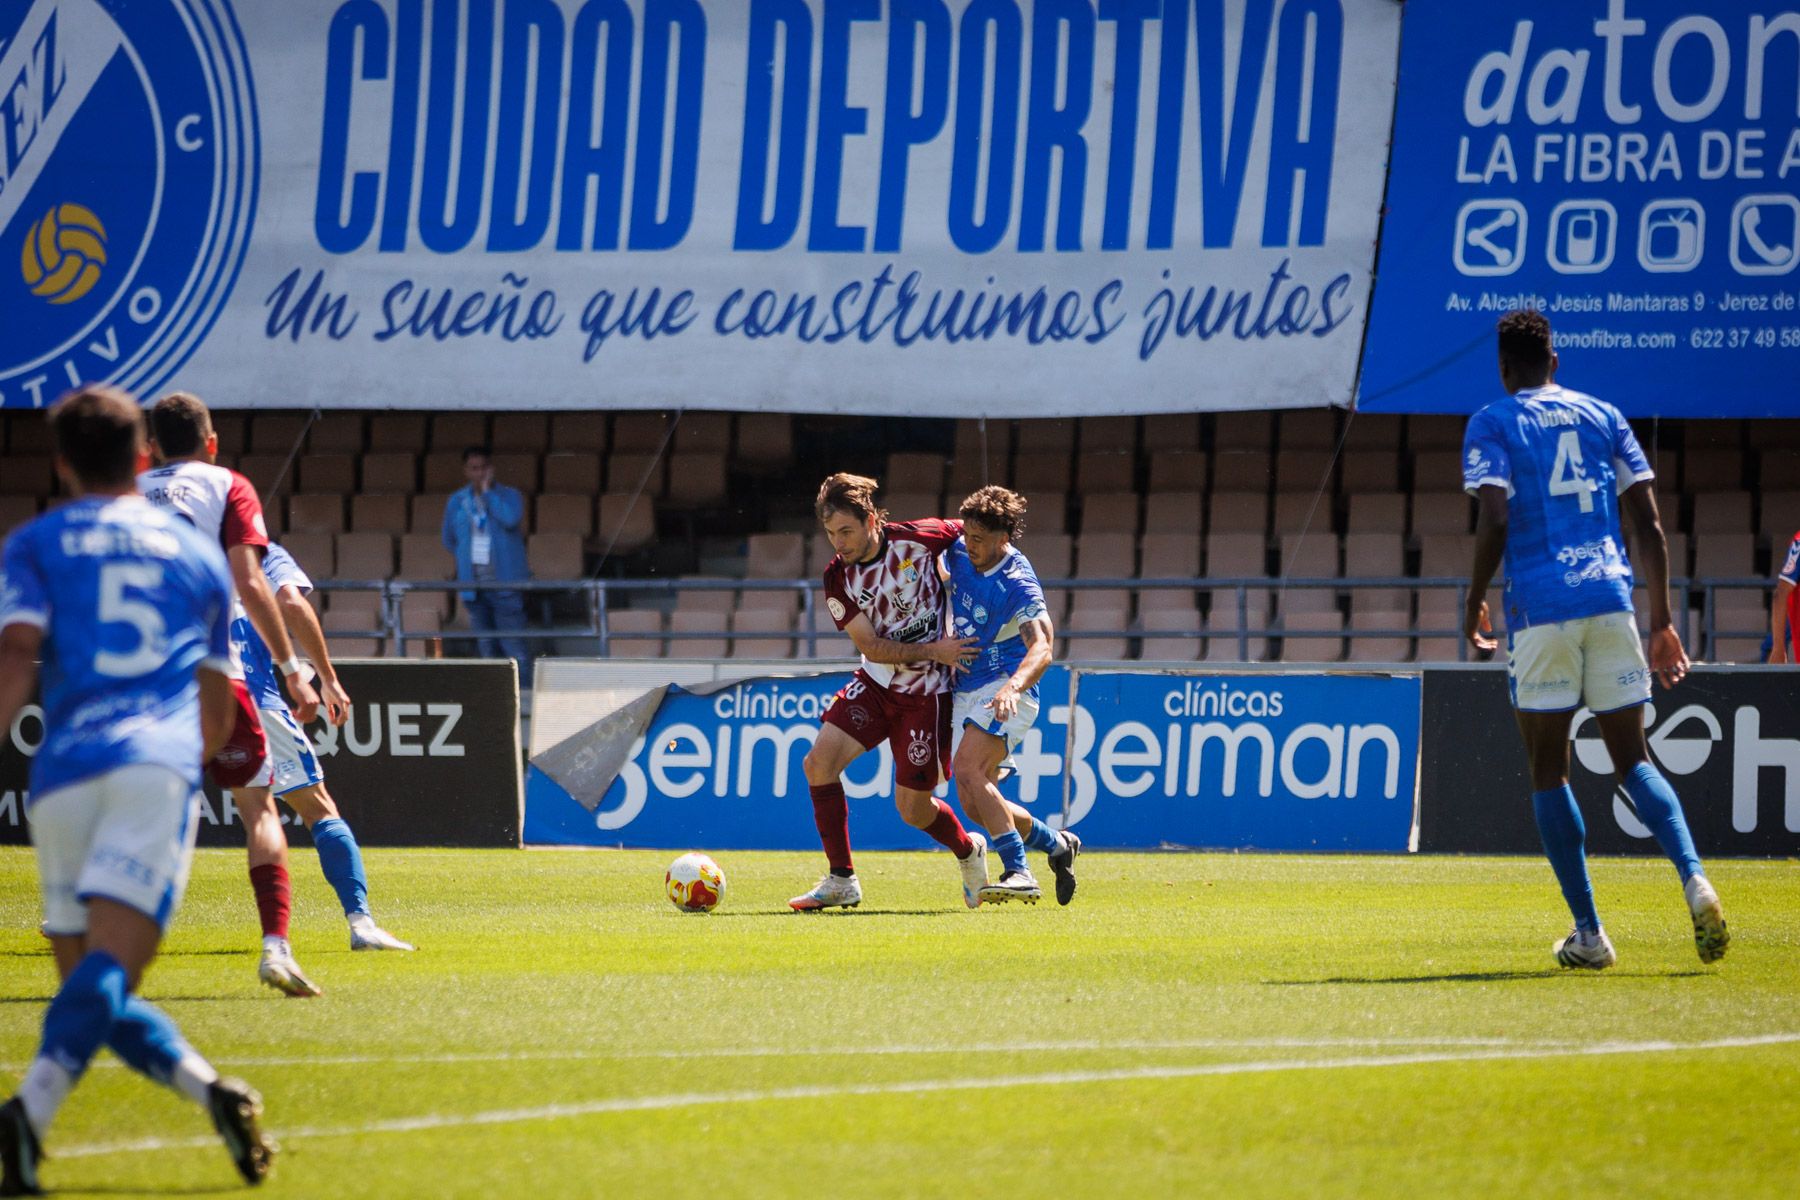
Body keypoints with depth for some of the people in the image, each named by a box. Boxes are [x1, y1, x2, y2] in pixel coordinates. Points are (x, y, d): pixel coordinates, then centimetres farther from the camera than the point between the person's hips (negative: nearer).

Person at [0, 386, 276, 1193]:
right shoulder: (197, 552, 25)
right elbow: (219, 715, 30)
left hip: (65, 772, 0)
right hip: (161, 766, 0)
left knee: (94, 981, 13)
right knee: (109, 968, -17)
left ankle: (209, 1090, -3)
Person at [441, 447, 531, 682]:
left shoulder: (509, 496, 0)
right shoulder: (457, 502, 11)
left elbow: (510, 519, -23)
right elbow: (449, 541, 23)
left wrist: (488, 492, -13)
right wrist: (466, 559, 11)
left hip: (505, 585, -4)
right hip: (473, 583, 4)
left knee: (514, 646, -10)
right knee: (486, 646, 9)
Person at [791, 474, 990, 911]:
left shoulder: (917, 538, -15)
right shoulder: (838, 578, -7)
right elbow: (872, 647, -10)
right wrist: (934, 650, -21)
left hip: (926, 691, -4)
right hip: (876, 682, 4)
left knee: (913, 809, -1)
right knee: (819, 761, -15)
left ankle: (969, 851, 33)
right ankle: (841, 881, -4)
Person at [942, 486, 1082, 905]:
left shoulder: (1018, 585, -18)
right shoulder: (959, 554, 3)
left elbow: (1042, 648, -31)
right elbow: (943, 576, 29)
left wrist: (1012, 687, -48)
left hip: (1004, 690, -8)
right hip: (965, 692, 8)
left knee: (968, 772, -29)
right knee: (974, 802, 4)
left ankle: (1019, 874, -32)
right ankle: (1057, 844, 27)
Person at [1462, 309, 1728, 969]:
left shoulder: (1492, 423, 4)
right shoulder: (1603, 416, 16)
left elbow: (1495, 519, -10)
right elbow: (1650, 524, 10)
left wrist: (1473, 605, 3)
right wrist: (1662, 621, 15)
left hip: (1540, 608, -3)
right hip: (1611, 597, 3)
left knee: (1548, 772, 6)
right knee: (1632, 760, 8)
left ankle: (1589, 933, 1)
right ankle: (1694, 878, -18)